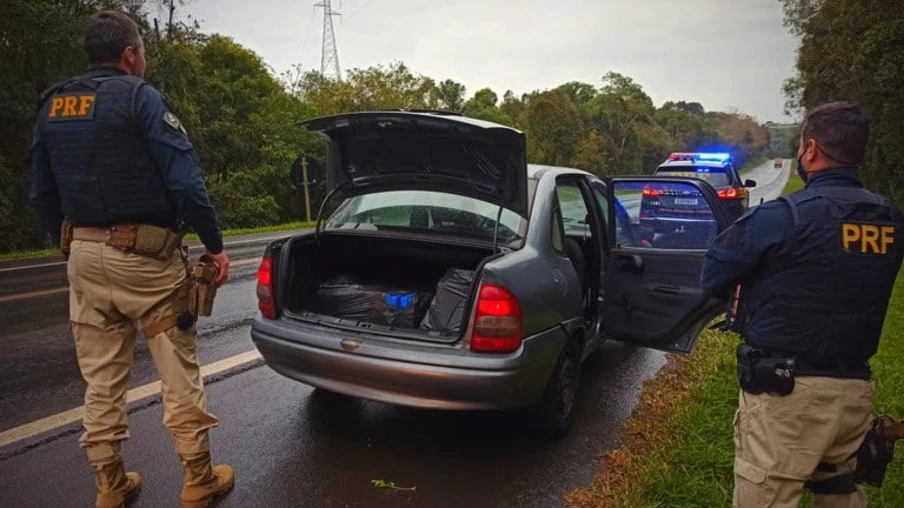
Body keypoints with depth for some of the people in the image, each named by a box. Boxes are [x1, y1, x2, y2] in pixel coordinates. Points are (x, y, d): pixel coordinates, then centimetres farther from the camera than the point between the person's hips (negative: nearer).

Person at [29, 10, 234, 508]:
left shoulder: (52, 106, 13)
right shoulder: (138, 97, -8)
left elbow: (42, 195, 17)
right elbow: (184, 180, -16)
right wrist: (215, 244, -8)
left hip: (83, 256, 7)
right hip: (144, 254, -6)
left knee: (101, 379, 13)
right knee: (179, 373, 4)